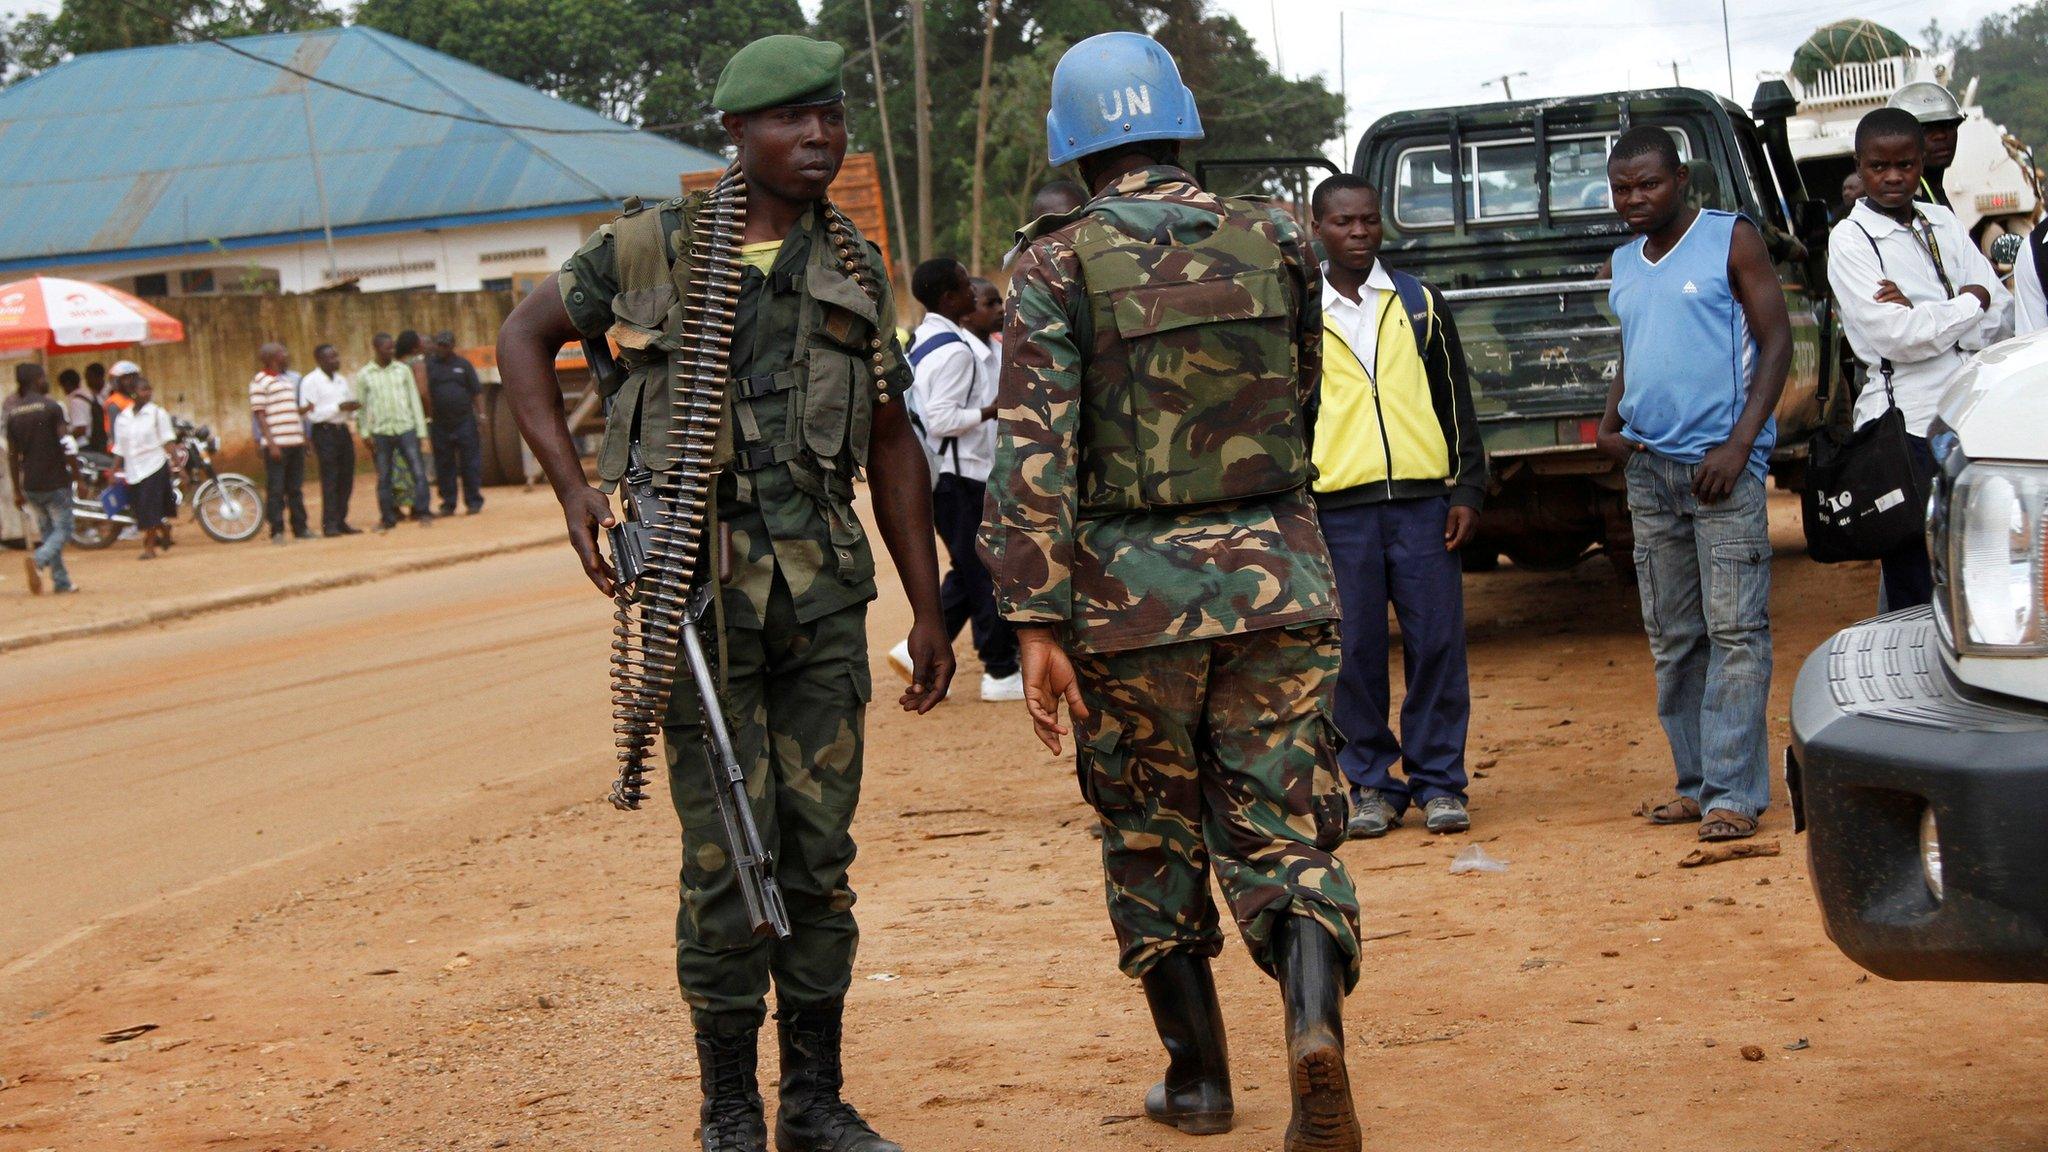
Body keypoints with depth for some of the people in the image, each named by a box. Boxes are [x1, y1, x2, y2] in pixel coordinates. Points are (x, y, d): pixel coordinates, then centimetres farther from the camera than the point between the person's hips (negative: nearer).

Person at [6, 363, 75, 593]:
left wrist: (17, 490, 15)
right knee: (62, 531, 1)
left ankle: (61, 581, 12)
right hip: (55, 480, -5)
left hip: (30, 485, 5)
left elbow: (12, 456, 9)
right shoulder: (52, 408, -10)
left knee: (47, 531, 15)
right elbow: (65, 445, -13)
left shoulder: (13, 413, 7)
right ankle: (37, 559, -25)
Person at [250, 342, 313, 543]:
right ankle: (277, 531, 0)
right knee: (276, 489, -3)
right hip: (276, 444, -7)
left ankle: (300, 528, 16)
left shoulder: (289, 379, 18)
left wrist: (308, 408, 8)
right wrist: (271, 444, -16)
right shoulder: (260, 382, -5)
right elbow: (260, 415, -10)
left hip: (296, 442, 7)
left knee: (295, 488, 11)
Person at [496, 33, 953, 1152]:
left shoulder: (854, 269, 9)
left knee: (820, 853, 7)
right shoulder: (649, 246, -1)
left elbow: (892, 445, 14)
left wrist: (928, 610, 12)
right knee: (727, 859, -4)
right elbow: (525, 337, 12)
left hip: (824, 591, 3)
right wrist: (572, 488, 0)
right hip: (700, 588, -3)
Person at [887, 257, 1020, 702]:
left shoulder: (924, 341, 13)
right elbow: (942, 418, -24)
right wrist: (994, 410, -16)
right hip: (961, 475, -10)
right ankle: (1001, 672, 4)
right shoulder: (955, 351, -19)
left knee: (969, 571, 17)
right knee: (988, 573, -2)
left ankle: (919, 649, 14)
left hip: (943, 475, 10)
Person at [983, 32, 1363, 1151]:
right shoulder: (1275, 240, 4)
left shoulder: (1057, 262, -6)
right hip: (1277, 575, 2)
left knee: (1153, 842, 14)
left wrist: (1037, 623, -14)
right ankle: (1314, 1017, -21)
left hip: (1133, 594, -2)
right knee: (1284, 829, 4)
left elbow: (1033, 452, -14)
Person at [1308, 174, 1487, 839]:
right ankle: (1370, 786, 10)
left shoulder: (1420, 304, 13)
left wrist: (1466, 490, 4)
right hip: (1337, 506, -1)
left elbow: (1456, 402, 13)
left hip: (1422, 501, 1)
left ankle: (1438, 782, 8)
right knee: (1355, 651, 0)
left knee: (1437, 643, -1)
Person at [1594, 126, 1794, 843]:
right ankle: (1695, 783, 16)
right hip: (1648, 467, 7)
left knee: (1734, 632, -8)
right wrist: (1610, 424, 5)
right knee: (1671, 640, 8)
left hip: (1721, 461, -6)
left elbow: (1776, 341, -5)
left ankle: (1734, 793, -9)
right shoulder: (1621, 265, 16)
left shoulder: (1731, 240, -1)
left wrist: (1738, 445, -15)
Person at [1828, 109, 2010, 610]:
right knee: (1914, 591, -3)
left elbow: (2001, 319, 4)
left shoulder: (1943, 222, 14)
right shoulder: (1850, 239, -1)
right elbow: (1897, 337, -13)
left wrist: (1919, 313, -10)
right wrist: (1970, 302, -1)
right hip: (1905, 424, -5)